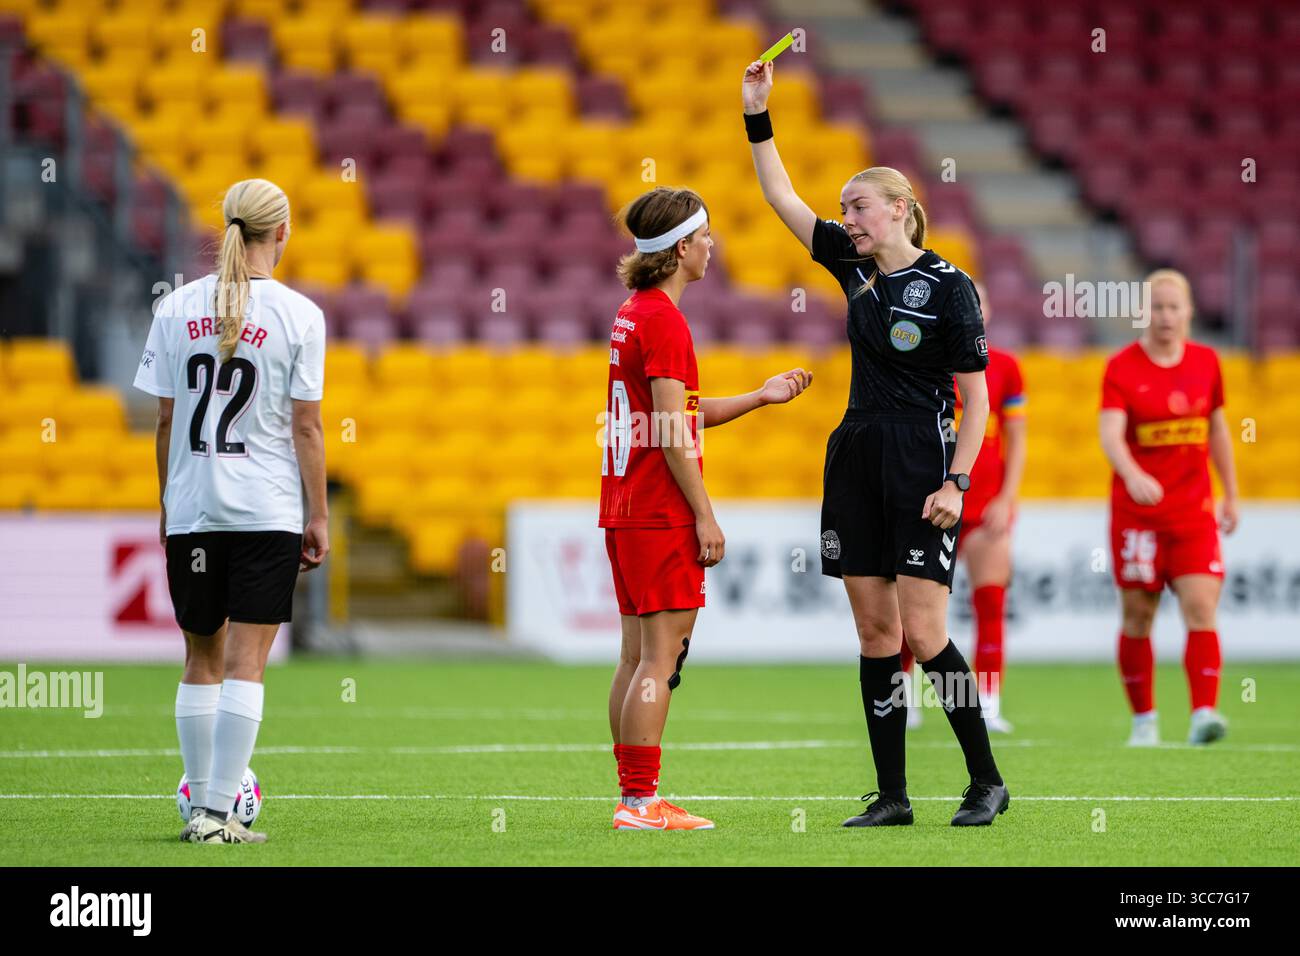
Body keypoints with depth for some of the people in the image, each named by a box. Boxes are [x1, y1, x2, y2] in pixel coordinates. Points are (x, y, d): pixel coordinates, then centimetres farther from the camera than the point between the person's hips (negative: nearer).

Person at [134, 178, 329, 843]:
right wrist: (319, 515, 2)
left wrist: (167, 507, 15)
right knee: (246, 663, -2)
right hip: (267, 510, -3)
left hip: (191, 509, 3)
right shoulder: (298, 315, -6)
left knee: (203, 658, 14)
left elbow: (166, 420, 5)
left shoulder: (176, 309, 2)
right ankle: (218, 813, -6)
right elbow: (305, 426, -5)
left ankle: (199, 802, 18)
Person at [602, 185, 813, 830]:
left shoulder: (632, 314, 16)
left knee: (637, 657, 10)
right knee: (660, 658, -8)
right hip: (663, 515, -10)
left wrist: (761, 396, 21)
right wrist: (705, 516, -15)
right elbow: (673, 432, -18)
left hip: (626, 509, 10)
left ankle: (633, 797, 11)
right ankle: (642, 801, -10)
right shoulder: (663, 319, -14)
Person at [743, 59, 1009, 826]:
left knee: (924, 634, -10)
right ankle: (892, 796, 8)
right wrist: (757, 113, 8)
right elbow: (783, 197, 14)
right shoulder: (856, 266, 8)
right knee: (874, 633, 5)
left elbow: (977, 396, -9)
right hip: (856, 463, 7)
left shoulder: (950, 287, -9)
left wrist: (957, 483, -16)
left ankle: (987, 782, 2)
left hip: (922, 468, -7)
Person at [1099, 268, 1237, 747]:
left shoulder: (1206, 362, 6)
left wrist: (1231, 495, 18)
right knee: (1137, 616, 3)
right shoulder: (1121, 367, -7)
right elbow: (1110, 434, -20)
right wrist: (1132, 475, -39)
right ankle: (1144, 720, 15)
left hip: (1194, 510, 2)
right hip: (1136, 513, -2)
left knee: (1201, 609, -12)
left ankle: (1204, 713, -19)